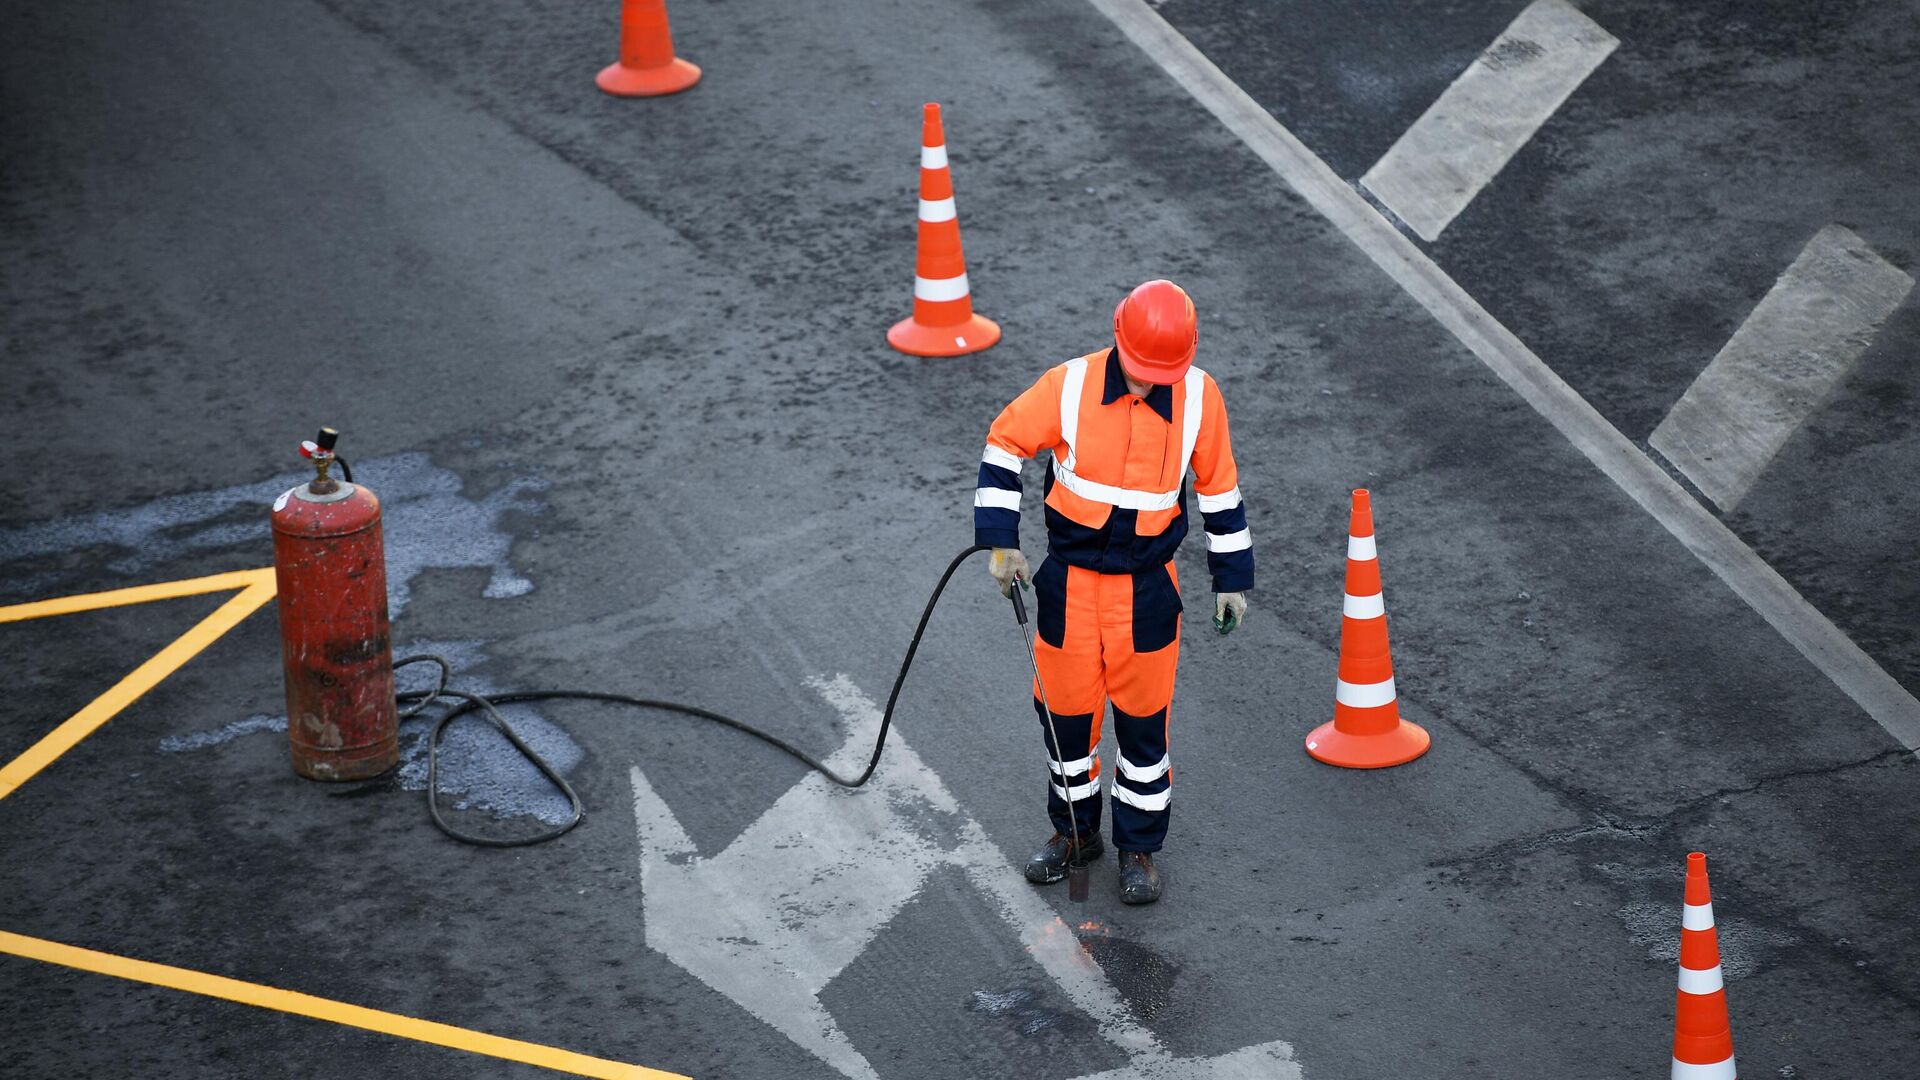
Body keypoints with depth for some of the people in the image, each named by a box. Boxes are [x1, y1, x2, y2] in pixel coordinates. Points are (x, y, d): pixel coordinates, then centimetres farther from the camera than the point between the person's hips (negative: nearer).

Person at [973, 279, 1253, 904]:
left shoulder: (1199, 398, -9)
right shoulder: (1070, 386, -14)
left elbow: (1219, 487, 4)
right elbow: (1005, 443, -2)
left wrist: (1232, 579, 9)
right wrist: (1000, 542, -6)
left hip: (1146, 586, 0)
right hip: (1069, 578, 0)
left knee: (1144, 718, 4)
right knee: (1065, 708, 11)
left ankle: (1139, 847, 20)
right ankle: (1075, 831, 32)